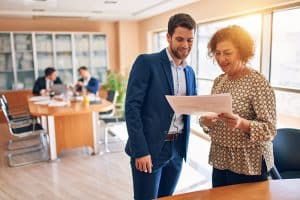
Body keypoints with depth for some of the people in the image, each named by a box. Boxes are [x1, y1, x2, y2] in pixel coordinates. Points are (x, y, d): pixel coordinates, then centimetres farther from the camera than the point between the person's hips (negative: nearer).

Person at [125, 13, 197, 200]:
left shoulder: (190, 71, 11)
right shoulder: (146, 62, -9)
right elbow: (132, 106, -14)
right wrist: (141, 150, -17)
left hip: (177, 149, 6)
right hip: (148, 148, -6)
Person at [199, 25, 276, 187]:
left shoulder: (258, 82, -15)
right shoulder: (219, 81, 4)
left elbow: (270, 130, -16)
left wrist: (241, 123, -34)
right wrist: (205, 120, -12)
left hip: (248, 165, -6)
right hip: (220, 160, 6)